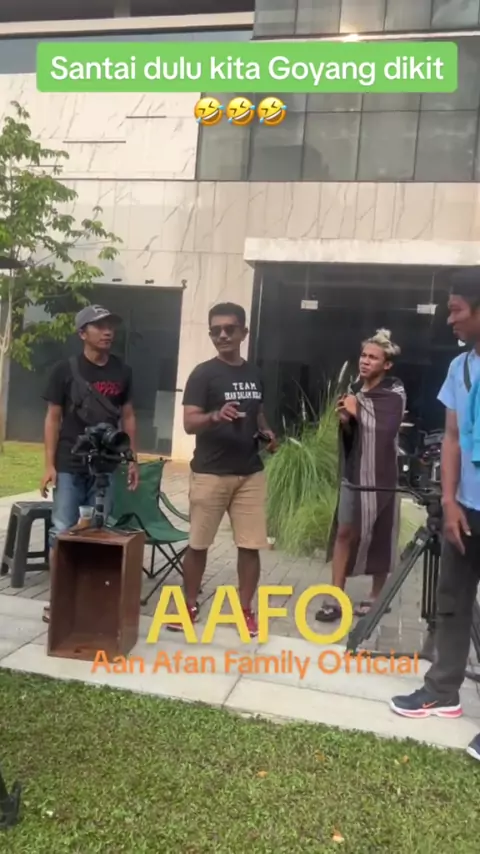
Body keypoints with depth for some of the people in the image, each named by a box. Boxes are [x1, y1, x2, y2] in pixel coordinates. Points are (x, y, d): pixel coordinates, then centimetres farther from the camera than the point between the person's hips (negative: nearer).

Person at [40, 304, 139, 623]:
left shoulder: (122, 372, 5)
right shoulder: (66, 370, -3)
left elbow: (128, 416, 12)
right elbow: (53, 418, -1)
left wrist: (133, 460, 7)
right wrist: (49, 464, -6)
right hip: (70, 466, -2)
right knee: (62, 531, 0)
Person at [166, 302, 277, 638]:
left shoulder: (255, 374, 11)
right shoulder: (203, 374, -5)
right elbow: (189, 423, -13)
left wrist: (266, 433, 5)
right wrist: (215, 416, -33)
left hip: (250, 473, 4)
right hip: (210, 473, -4)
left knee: (251, 545, 3)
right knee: (198, 544, 6)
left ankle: (246, 610, 16)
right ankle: (189, 606, 22)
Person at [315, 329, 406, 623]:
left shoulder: (394, 394, -7)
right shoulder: (355, 389, 8)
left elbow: (386, 431, -20)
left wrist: (358, 412, -14)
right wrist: (345, 420, -5)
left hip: (380, 475, -5)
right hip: (352, 473, 5)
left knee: (379, 538, 6)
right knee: (344, 532, 3)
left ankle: (376, 597, 24)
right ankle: (336, 599, 9)